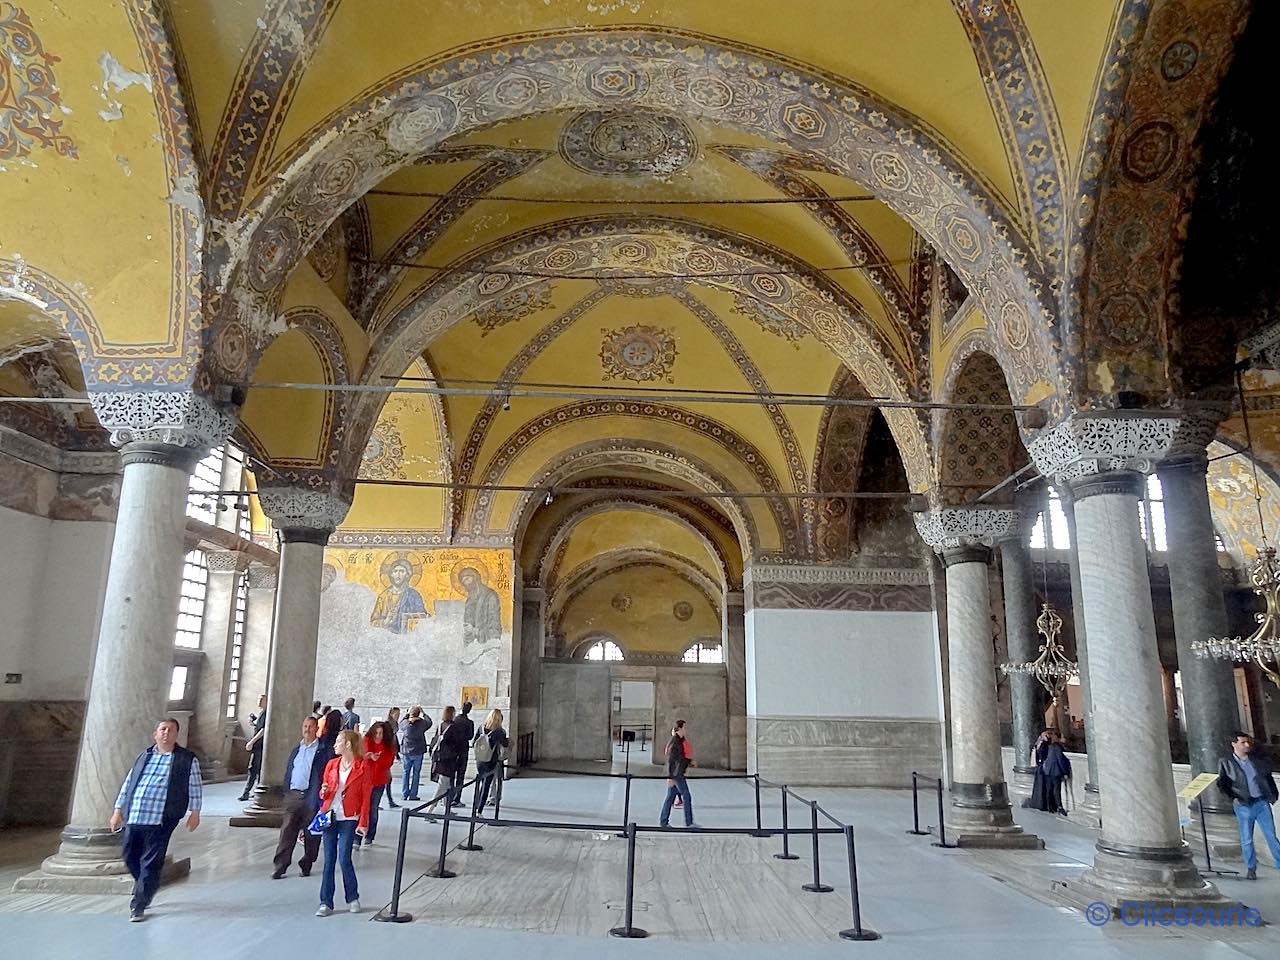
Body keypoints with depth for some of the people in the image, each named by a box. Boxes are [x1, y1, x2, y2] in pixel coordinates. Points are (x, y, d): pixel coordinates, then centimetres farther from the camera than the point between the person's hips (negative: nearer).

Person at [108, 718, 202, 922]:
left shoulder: (188, 760, 2)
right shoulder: (144, 757, 14)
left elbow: (194, 788, 3)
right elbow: (128, 784, 19)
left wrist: (194, 812, -1)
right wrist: (118, 810, 16)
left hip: (161, 820, -5)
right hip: (134, 816, 5)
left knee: (151, 862, -2)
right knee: (129, 856, 12)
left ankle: (138, 905, 10)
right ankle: (147, 889, 37)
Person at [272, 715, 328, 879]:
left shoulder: (324, 750, -4)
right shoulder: (296, 748, 14)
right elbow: (288, 770, 19)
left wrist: (322, 793, -16)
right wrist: (286, 791, 11)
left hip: (312, 796, -4)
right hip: (293, 795, 4)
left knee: (311, 833, 5)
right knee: (287, 830, 0)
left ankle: (306, 864, 19)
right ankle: (280, 865, 6)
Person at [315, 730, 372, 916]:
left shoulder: (362, 767, -6)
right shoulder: (331, 764, 8)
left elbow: (366, 798, -5)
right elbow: (323, 794, 17)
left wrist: (363, 823, -10)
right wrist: (324, 791, -7)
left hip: (349, 819, -4)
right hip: (329, 816, 4)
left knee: (344, 859, -6)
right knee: (329, 860, 6)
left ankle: (353, 898, 15)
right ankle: (326, 903, 15)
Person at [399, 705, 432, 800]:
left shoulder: (405, 723, -9)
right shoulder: (421, 723, -11)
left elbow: (400, 724, 14)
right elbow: (429, 722, 10)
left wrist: (407, 714, 17)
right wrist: (423, 713, 18)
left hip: (406, 752, 2)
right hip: (418, 753, -1)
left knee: (406, 773, 12)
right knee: (416, 773, 7)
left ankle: (404, 794, 13)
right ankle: (413, 795, 7)